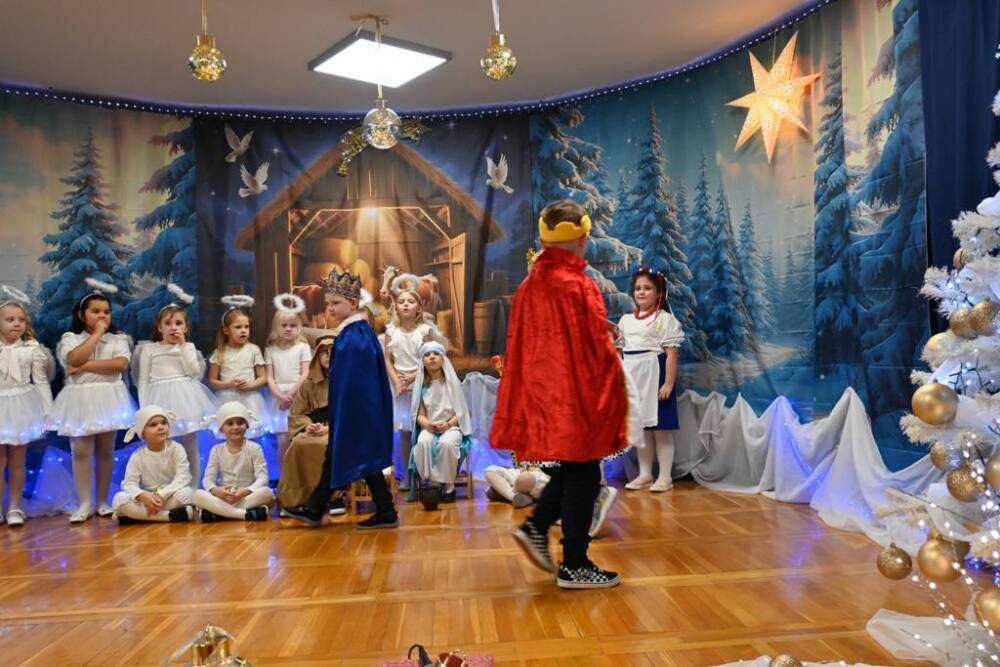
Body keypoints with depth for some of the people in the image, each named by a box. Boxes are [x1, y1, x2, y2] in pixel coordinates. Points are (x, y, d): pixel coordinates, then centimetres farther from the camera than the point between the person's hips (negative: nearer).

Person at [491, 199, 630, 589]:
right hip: (577, 396, -8)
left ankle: (536, 528, 15)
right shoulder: (578, 285, -17)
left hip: (543, 394, 8)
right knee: (582, 476, 4)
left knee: (569, 469, 23)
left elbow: (518, 346, 10)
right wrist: (614, 397, -6)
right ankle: (574, 566, 13)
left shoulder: (529, 286, 5)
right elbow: (598, 349, -15)